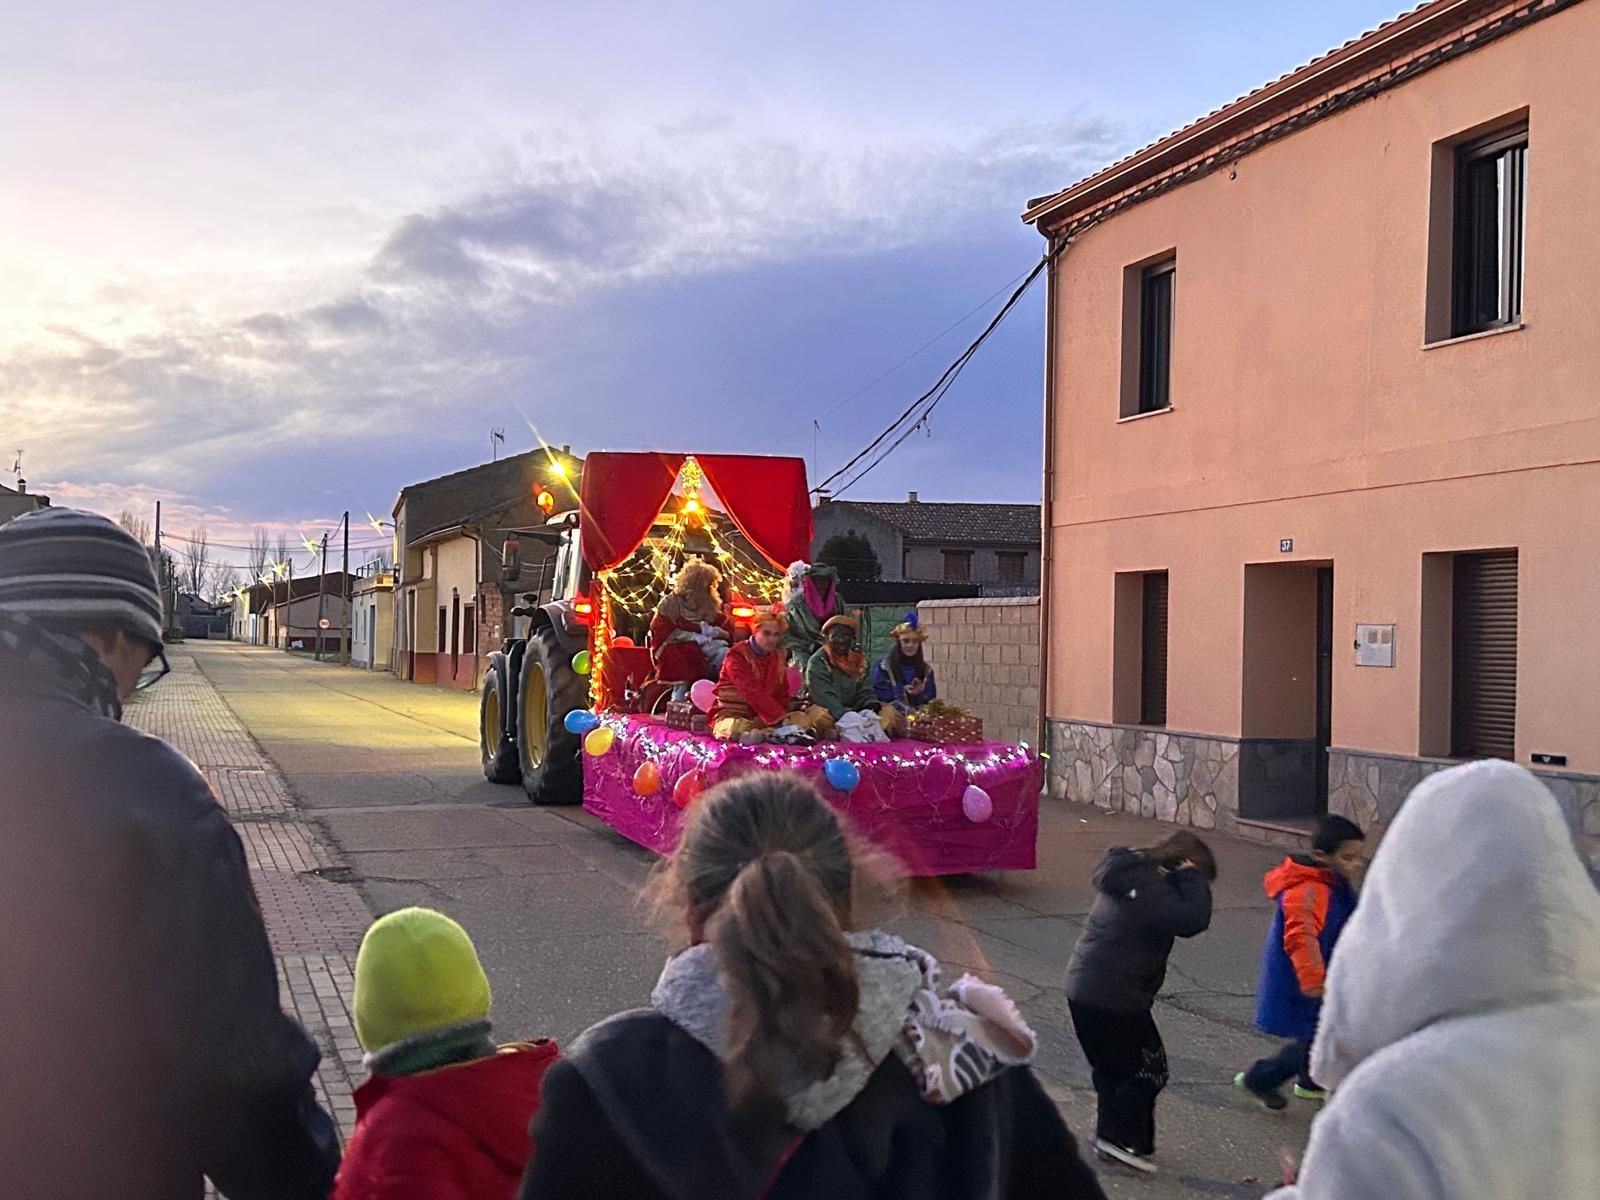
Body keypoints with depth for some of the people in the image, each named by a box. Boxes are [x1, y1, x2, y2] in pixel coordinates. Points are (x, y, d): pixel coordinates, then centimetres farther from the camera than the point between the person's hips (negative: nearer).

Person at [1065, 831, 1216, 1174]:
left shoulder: (1132, 874, 12)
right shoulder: (1149, 888, -21)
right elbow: (1193, 919, -30)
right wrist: (1191, 876, -17)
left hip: (1084, 989, 10)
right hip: (1114, 999, -10)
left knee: (1113, 1067, 23)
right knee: (1148, 1071, 4)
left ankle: (1111, 1135, 33)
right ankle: (1120, 1139, 8)